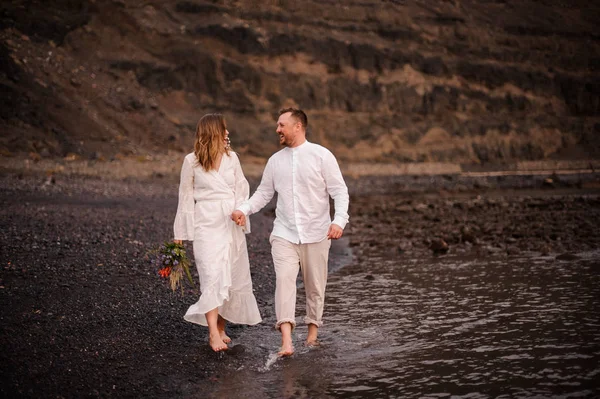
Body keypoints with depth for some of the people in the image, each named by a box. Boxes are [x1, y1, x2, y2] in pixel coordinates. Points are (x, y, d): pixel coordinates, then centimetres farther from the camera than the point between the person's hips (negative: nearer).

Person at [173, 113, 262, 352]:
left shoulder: (232, 158, 8)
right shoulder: (191, 162, 0)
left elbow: (242, 189, 11)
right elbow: (186, 197, 5)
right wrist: (180, 233, 7)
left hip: (232, 225, 4)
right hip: (207, 225, -4)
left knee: (234, 277, 6)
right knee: (212, 276, -15)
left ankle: (221, 328, 20)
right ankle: (213, 334, -15)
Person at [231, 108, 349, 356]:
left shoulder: (321, 155, -3)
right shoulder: (275, 160, 9)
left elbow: (339, 191, -5)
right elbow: (263, 193, 13)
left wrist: (339, 220, -19)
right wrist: (244, 209, -3)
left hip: (316, 234, -2)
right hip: (284, 234, 2)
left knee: (315, 286, 9)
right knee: (284, 280, -15)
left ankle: (313, 329, 30)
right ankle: (286, 341, -21)